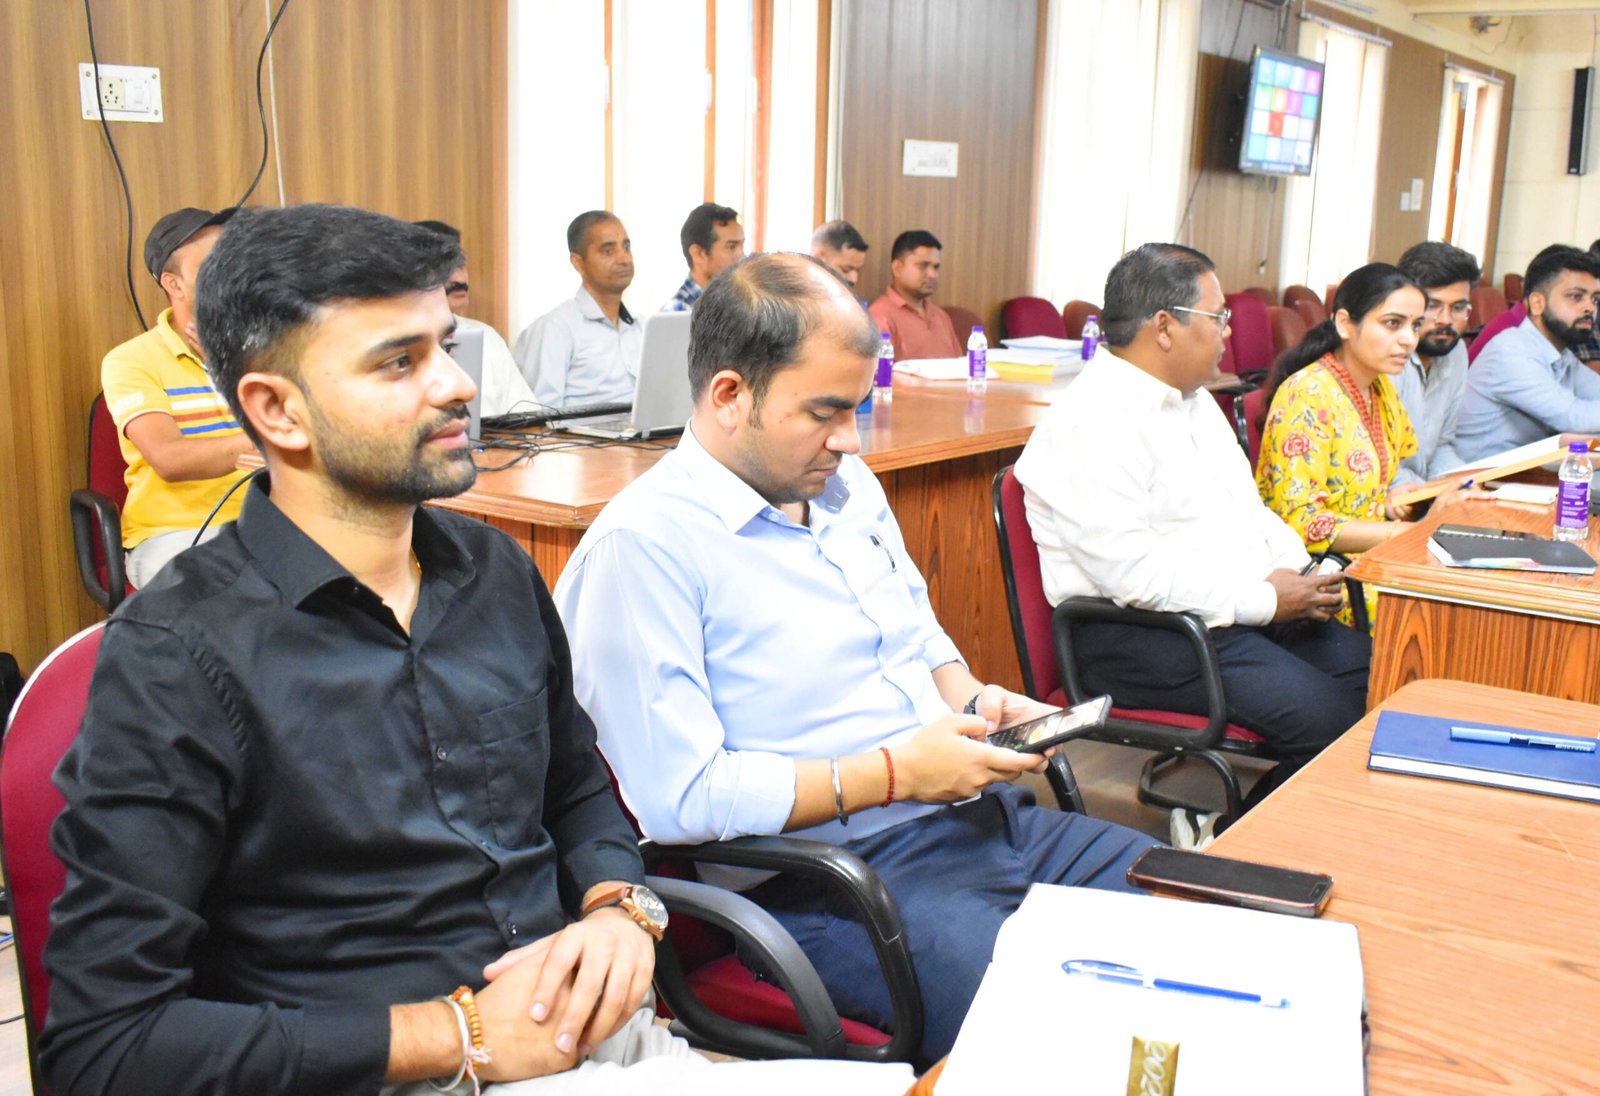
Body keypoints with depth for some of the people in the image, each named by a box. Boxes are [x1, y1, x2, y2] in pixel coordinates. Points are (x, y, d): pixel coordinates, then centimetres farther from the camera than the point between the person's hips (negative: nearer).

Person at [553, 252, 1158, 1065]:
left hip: (976, 814, 9)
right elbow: (679, 799, -20)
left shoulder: (844, 483, 12)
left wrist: (975, 701, 3)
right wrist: (892, 774, -18)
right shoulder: (642, 543, -15)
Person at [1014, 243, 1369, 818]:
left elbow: (1246, 508, 25)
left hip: (1244, 609, 10)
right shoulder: (1091, 426, -15)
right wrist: (1265, 599, -16)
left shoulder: (1194, 400, 16)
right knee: (1324, 716, -23)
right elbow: (1133, 576, -22)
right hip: (1139, 637, -10)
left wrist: (1296, 568, 4)